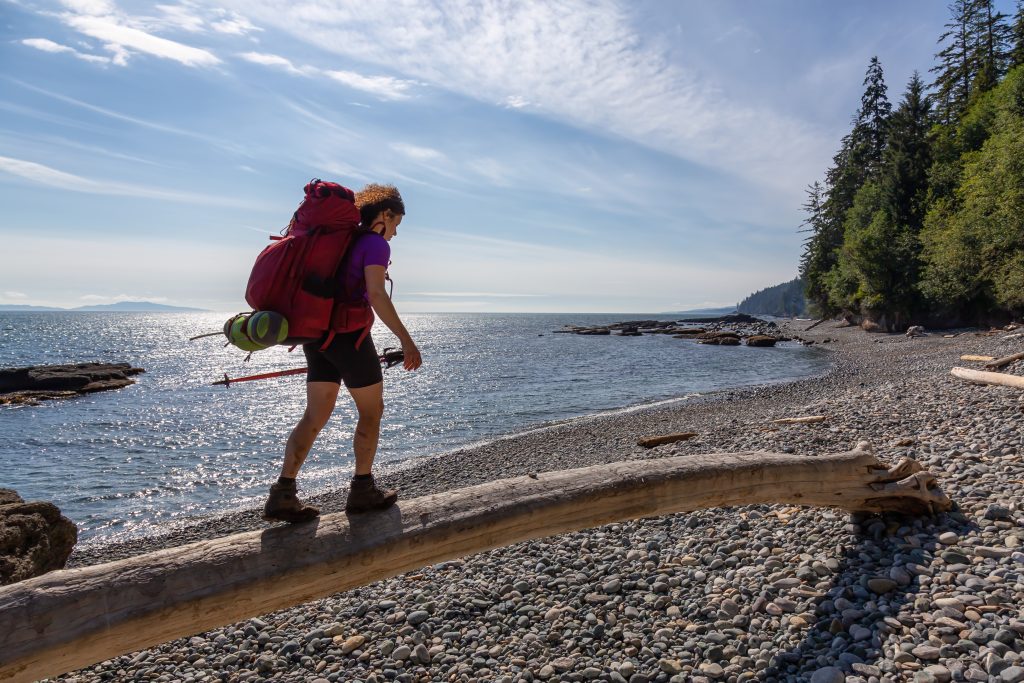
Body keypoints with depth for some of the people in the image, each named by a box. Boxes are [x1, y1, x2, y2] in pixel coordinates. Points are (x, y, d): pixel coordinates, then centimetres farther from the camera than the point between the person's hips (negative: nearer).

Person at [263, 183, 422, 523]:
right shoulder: (376, 244, -7)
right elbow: (376, 295, -20)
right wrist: (406, 339, -20)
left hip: (317, 334, 8)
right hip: (348, 335, -8)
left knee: (315, 415, 8)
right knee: (371, 412, 8)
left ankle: (282, 495, 3)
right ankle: (362, 491, 15)